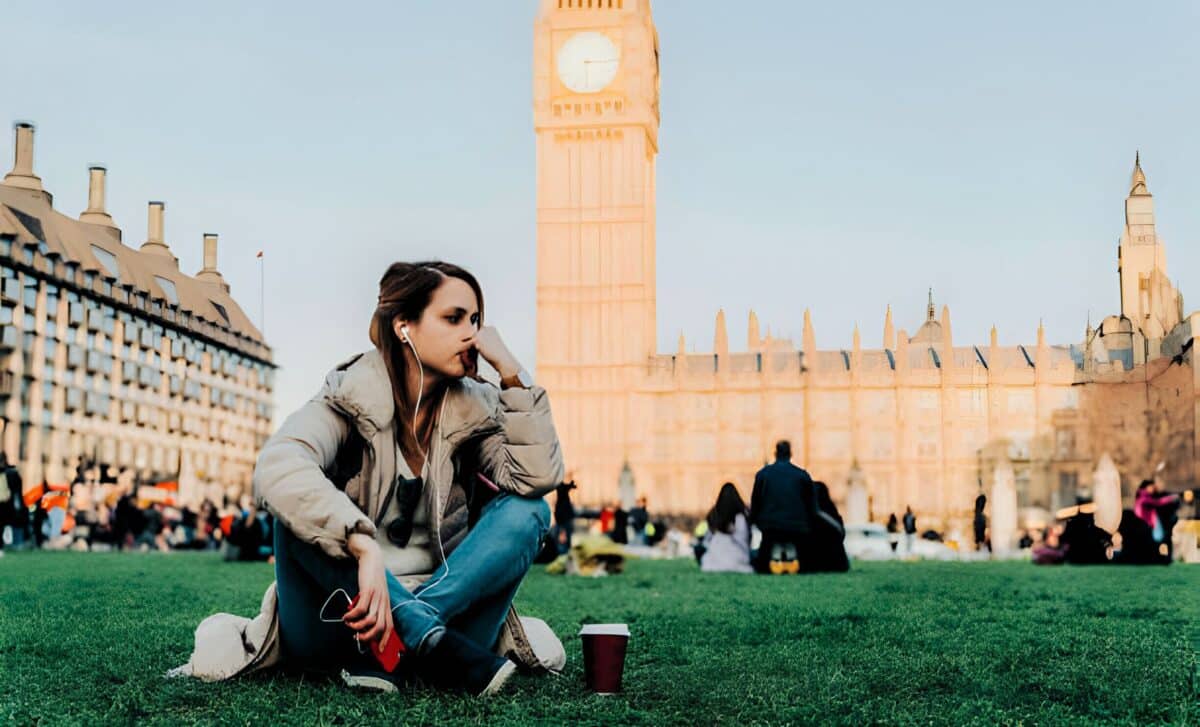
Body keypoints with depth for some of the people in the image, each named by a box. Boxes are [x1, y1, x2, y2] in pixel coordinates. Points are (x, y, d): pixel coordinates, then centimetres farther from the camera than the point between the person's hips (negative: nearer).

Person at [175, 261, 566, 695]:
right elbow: (276, 468, -29)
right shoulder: (351, 399, -8)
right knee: (299, 510, -27)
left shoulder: (476, 410, 4)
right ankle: (432, 637, -34)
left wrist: (511, 372, -14)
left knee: (527, 511, -17)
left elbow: (539, 477, -14)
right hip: (336, 634, -2)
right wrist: (366, 548, -40)